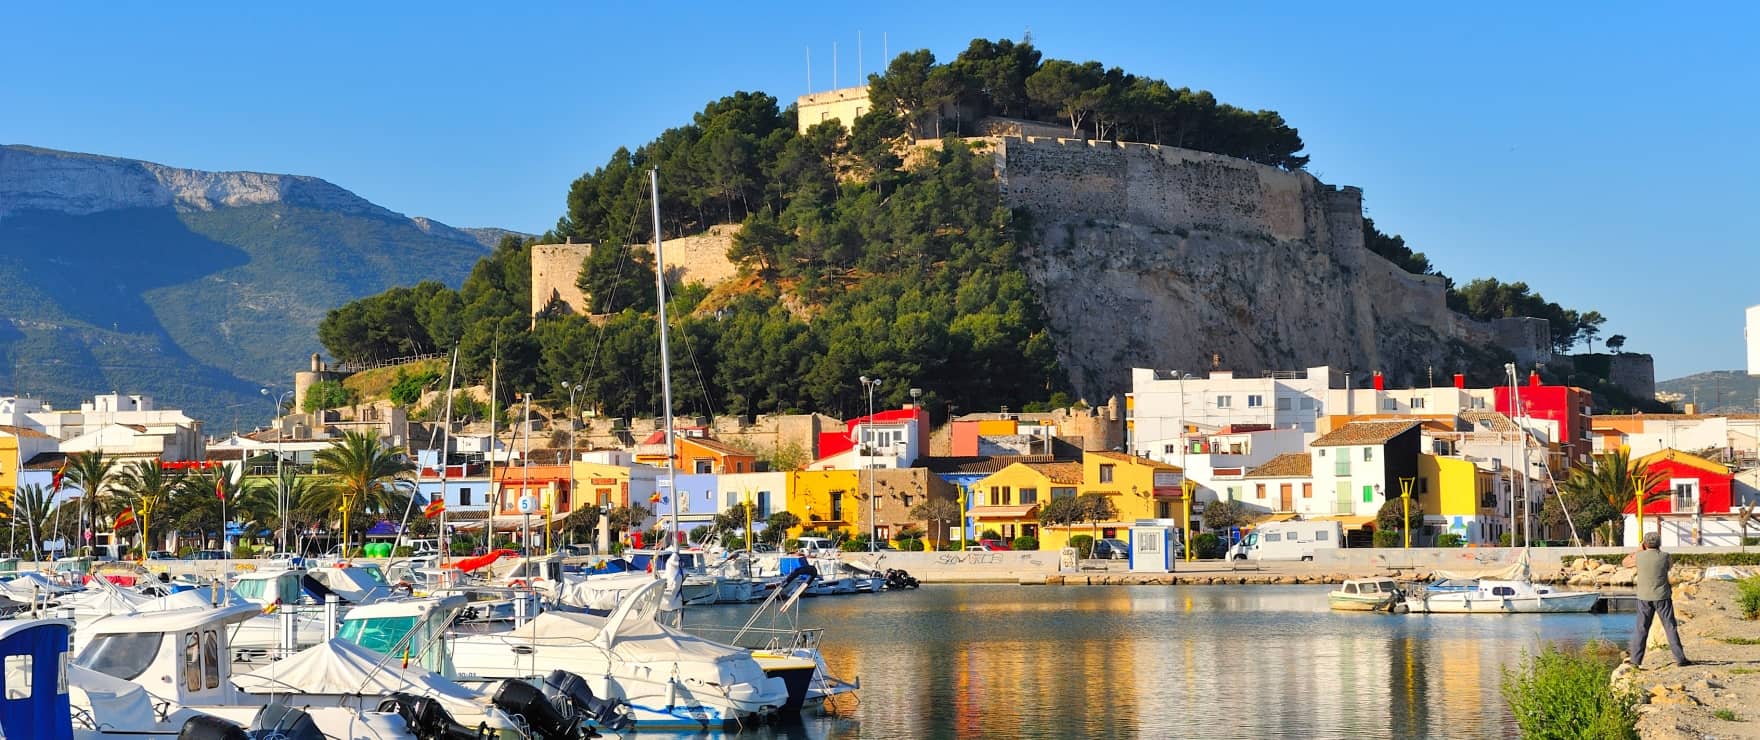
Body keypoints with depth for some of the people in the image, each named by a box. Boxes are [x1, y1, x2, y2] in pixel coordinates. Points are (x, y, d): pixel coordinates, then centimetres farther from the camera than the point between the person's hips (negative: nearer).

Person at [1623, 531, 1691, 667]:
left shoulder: (1639, 556, -5)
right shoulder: (1664, 556, -6)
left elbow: (1625, 563, 14)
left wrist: (1638, 550, 21)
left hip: (1644, 598, 1)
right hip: (1662, 597, -1)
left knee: (1641, 629, 8)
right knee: (1670, 628, 4)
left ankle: (1636, 659, 9)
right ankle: (1680, 658, 4)